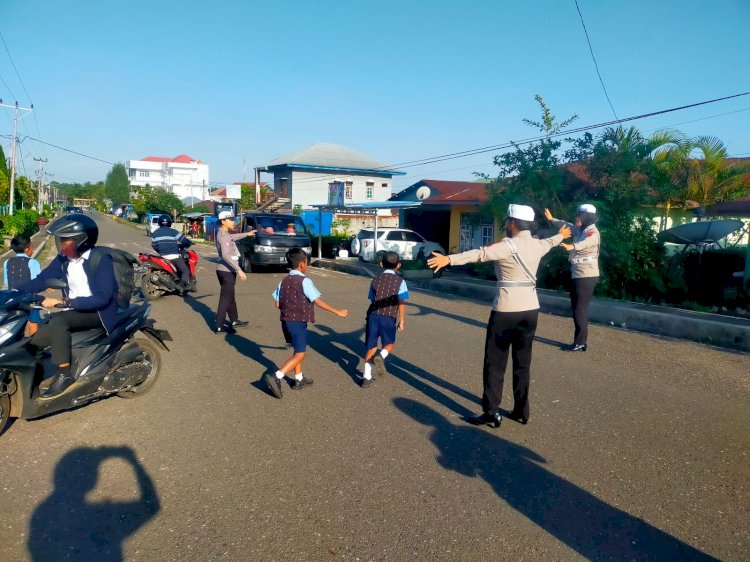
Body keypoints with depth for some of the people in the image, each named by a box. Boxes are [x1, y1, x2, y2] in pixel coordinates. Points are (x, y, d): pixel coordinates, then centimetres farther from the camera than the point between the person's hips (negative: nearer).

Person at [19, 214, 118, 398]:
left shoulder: (101, 260, -17)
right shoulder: (63, 258, 4)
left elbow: (102, 298, -25)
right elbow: (41, 279, 6)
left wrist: (64, 302, -31)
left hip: (98, 312, -7)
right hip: (73, 312, 7)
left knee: (58, 320, -31)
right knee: (35, 341, -10)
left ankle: (65, 374, -22)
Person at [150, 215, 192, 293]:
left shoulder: (155, 233, 10)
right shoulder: (173, 232, -6)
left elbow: (154, 245, 15)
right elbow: (184, 241, -6)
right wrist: (188, 244, 16)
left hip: (163, 256, 6)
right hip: (174, 256, -6)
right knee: (185, 271, -1)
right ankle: (183, 286, -19)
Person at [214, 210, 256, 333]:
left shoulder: (224, 234, 10)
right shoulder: (223, 236, -20)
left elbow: (232, 237, 35)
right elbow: (226, 255, -32)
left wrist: (246, 234, 39)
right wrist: (239, 269, -36)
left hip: (226, 270, 10)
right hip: (227, 271, -10)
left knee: (230, 297, 20)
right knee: (225, 298, -6)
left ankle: (234, 321, 33)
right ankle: (220, 327, -3)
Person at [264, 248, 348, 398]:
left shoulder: (284, 281, 6)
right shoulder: (305, 281, -15)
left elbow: (277, 304, 7)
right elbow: (318, 301, -20)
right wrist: (337, 311, -15)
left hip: (286, 321, 8)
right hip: (298, 323, -8)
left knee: (297, 350, 22)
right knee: (300, 354, -1)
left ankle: (299, 380, 30)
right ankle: (276, 377, -13)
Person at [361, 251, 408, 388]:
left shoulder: (375, 280, 11)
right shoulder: (400, 281, 2)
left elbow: (372, 300, 15)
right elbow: (401, 303, -1)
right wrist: (401, 321, 6)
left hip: (373, 315, 3)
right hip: (389, 317, -3)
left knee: (371, 346, 11)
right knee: (389, 344, 16)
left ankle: (366, 377, 9)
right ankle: (381, 356, -17)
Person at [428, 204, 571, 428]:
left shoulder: (508, 245, -12)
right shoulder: (537, 244, 10)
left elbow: (480, 253, -27)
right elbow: (549, 241, 34)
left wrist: (449, 259, -36)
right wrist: (561, 235, 57)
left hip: (506, 310, -7)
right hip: (530, 309, 7)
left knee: (495, 363, 0)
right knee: (523, 362, 14)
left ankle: (491, 413, 2)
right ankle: (521, 411, 21)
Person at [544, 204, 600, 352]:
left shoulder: (592, 233, -17)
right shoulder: (580, 230, 10)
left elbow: (583, 243, -39)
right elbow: (566, 225, 28)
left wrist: (571, 247, -58)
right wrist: (552, 219, 30)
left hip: (587, 276, -9)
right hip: (578, 275, 10)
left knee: (580, 309, -7)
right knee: (577, 308, 13)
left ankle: (581, 342, 0)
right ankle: (580, 341, 20)